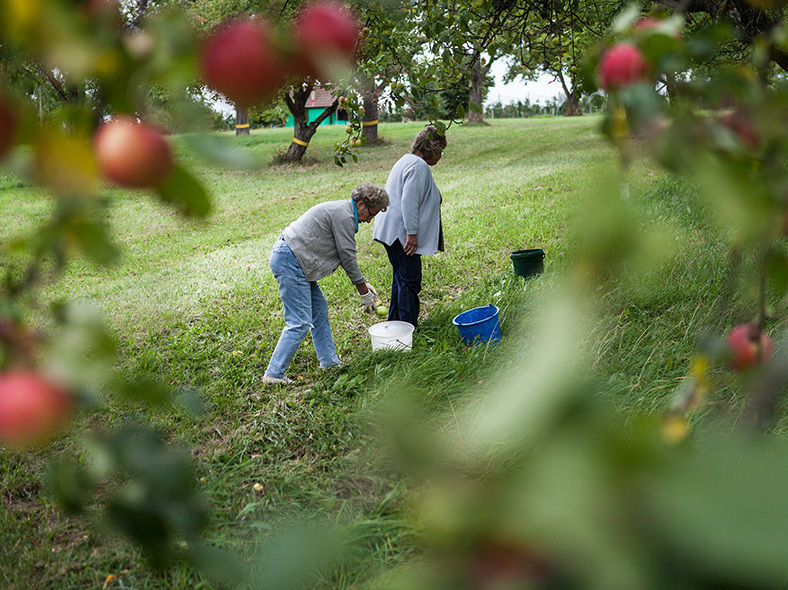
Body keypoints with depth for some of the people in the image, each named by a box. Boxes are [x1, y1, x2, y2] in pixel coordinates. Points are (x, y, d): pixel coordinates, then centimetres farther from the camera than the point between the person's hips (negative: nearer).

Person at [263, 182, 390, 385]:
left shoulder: (341, 210, 18)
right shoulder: (344, 216, -14)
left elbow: (345, 255, 23)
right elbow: (347, 257, -12)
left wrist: (363, 284, 20)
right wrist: (363, 291, -3)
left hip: (288, 257, 11)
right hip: (289, 261, -11)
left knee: (319, 310, 16)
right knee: (300, 323, -9)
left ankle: (330, 364, 26)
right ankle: (274, 374, -4)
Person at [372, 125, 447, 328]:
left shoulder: (406, 161, 20)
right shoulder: (418, 166, -14)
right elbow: (409, 202, -22)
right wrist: (412, 233, -23)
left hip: (391, 232, 11)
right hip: (401, 232, -11)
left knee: (401, 279, 16)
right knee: (410, 281, -7)